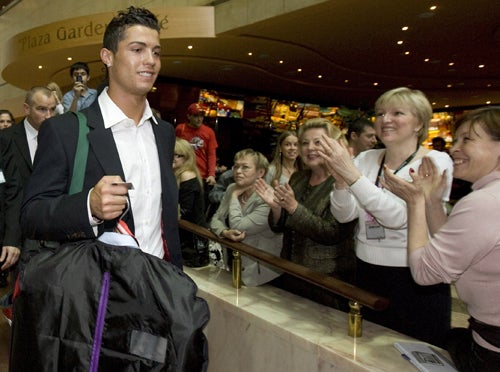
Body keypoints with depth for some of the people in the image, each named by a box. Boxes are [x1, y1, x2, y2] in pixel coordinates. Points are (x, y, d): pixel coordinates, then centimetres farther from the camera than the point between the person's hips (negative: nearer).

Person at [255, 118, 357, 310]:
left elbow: (332, 233, -23)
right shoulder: (297, 178, 5)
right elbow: (279, 227, 8)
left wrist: (293, 207, -27)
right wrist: (276, 206, -14)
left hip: (325, 283, -6)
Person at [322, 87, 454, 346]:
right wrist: (340, 179, -22)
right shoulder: (366, 159, 3)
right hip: (367, 274, 4)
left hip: (417, 280, -4)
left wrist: (352, 174, -28)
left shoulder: (435, 162, -9)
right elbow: (344, 215, -5)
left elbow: (398, 216, -24)